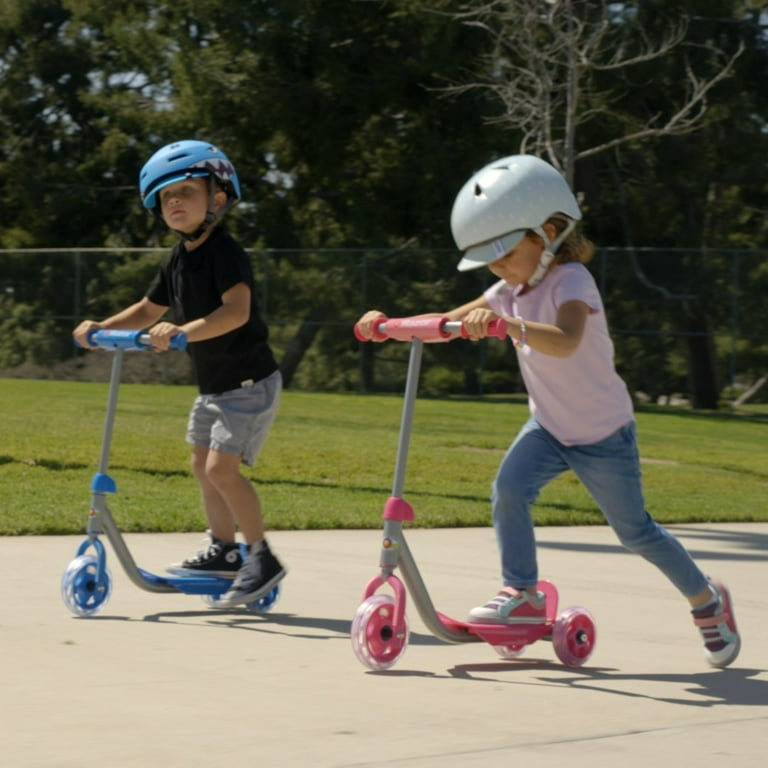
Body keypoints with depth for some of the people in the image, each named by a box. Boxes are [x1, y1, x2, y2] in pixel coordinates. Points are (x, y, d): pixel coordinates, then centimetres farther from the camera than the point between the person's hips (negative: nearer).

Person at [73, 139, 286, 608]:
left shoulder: (225, 252, -20)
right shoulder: (178, 260, 7)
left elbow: (236, 310, -34)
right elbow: (149, 311, 18)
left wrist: (183, 331, -44)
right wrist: (101, 328, 4)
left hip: (250, 381, -9)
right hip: (213, 384, 9)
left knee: (222, 466, -17)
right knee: (204, 465, 15)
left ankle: (262, 558, -7)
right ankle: (223, 551, 29)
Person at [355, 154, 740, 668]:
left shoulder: (570, 281, -25)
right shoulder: (509, 292, -2)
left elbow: (565, 341, -45)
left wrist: (506, 324, -60)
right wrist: (387, 323, -14)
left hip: (603, 432, -6)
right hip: (549, 426, 6)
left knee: (635, 530, 6)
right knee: (508, 489, -21)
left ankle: (707, 599, 28)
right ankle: (523, 595, -11)